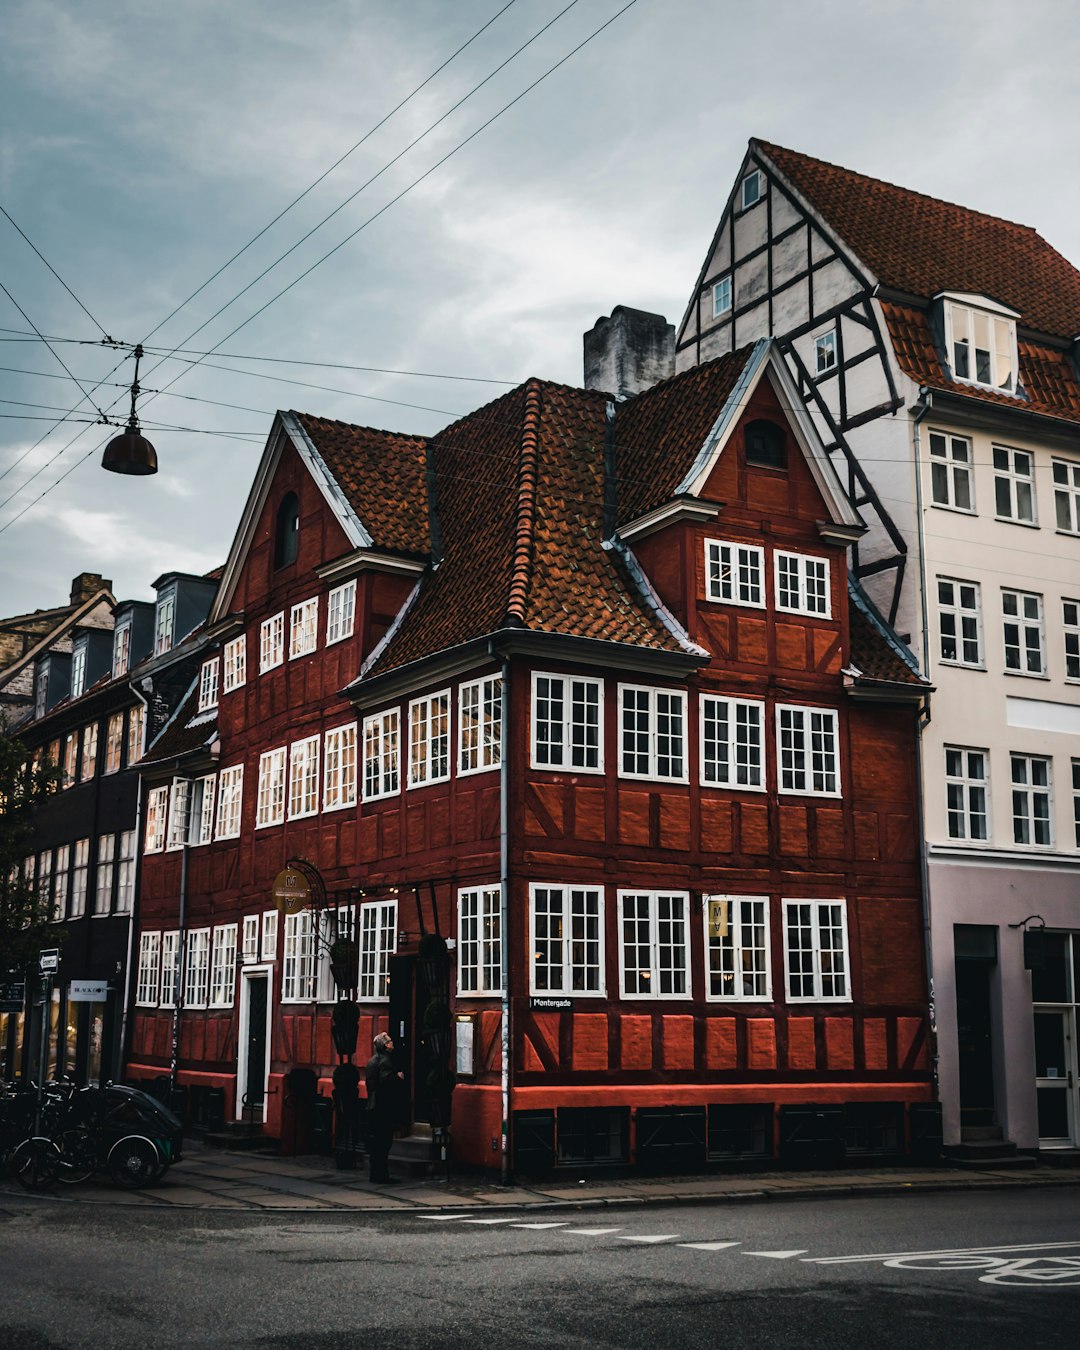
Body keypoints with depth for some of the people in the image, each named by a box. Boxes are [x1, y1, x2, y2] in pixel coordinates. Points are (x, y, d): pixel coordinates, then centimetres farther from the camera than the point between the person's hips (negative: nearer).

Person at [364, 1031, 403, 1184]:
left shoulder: (372, 1060, 15)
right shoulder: (385, 1060, -15)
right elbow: (386, 1079, -27)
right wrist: (399, 1077, -11)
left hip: (373, 1106, 9)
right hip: (384, 1108, -9)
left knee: (376, 1141, 14)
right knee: (384, 1141, -5)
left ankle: (374, 1174, 19)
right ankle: (381, 1175, -4)